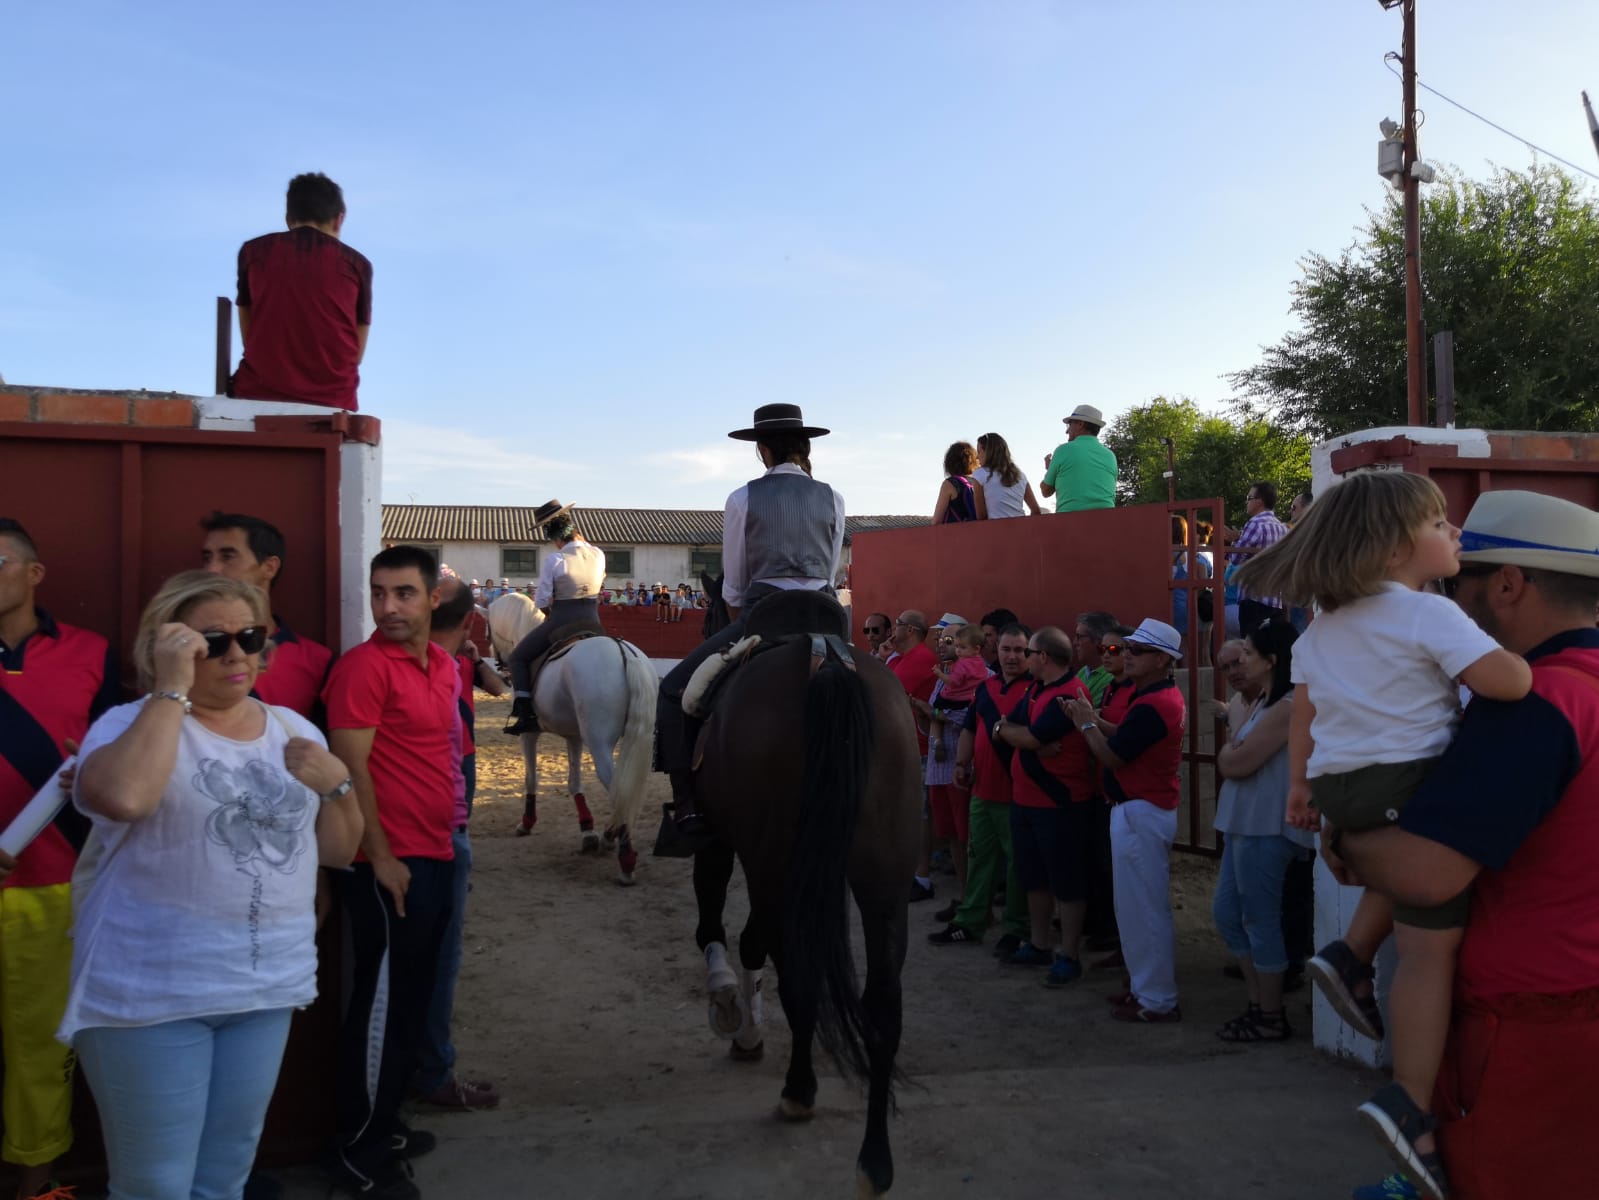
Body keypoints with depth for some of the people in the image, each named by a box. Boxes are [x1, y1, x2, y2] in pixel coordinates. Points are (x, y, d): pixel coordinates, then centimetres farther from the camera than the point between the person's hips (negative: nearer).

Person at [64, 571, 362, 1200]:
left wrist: (337, 783, -5)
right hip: (151, 991, -5)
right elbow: (123, 797, -31)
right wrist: (172, 689, -22)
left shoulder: (295, 730, 9)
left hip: (268, 985, 5)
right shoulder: (132, 724, -7)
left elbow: (339, 851, 13)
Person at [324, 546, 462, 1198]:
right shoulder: (364, 666, -13)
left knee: (410, 999, 17)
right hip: (390, 864, -8)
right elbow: (351, 768, -16)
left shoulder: (443, 666, 11)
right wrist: (380, 857, -17)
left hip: (434, 858, 8)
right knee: (383, 1003, 0)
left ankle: (383, 1125, 30)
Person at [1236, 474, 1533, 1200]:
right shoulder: (1428, 614, -10)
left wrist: (1301, 785, 22)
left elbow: (1305, 710, 16)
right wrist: (1527, 662, 4)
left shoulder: (1321, 628, 14)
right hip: (1408, 781, -8)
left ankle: (1350, 957, 18)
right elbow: (1508, 682, -18)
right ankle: (1411, 1108, -2)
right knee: (1430, 944, -1)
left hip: (1340, 785, 8)